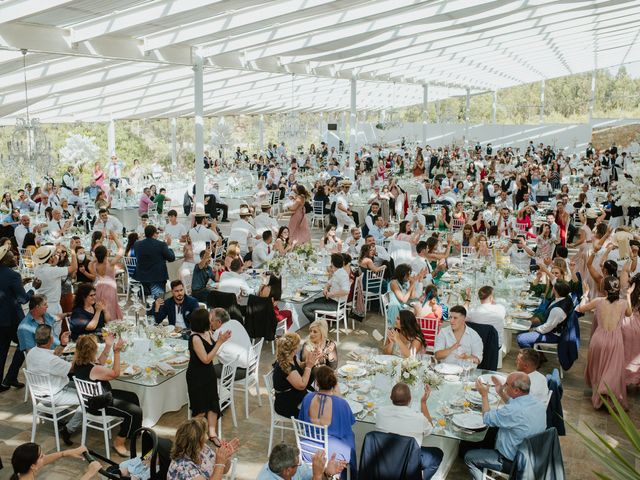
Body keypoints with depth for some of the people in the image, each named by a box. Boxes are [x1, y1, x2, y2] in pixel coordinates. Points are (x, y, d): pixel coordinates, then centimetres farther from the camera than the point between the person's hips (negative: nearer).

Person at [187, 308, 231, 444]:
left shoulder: (208, 332, -3)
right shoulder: (195, 338, -25)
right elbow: (206, 359, -24)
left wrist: (221, 340, -7)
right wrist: (219, 342, -26)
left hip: (208, 373, 7)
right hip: (197, 376, -7)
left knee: (213, 402, 8)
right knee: (201, 407, 7)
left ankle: (212, 432, 18)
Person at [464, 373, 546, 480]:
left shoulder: (514, 411, -34)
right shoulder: (540, 405, -9)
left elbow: (487, 419, -16)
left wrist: (484, 395, -4)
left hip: (512, 463, -8)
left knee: (469, 457, 5)